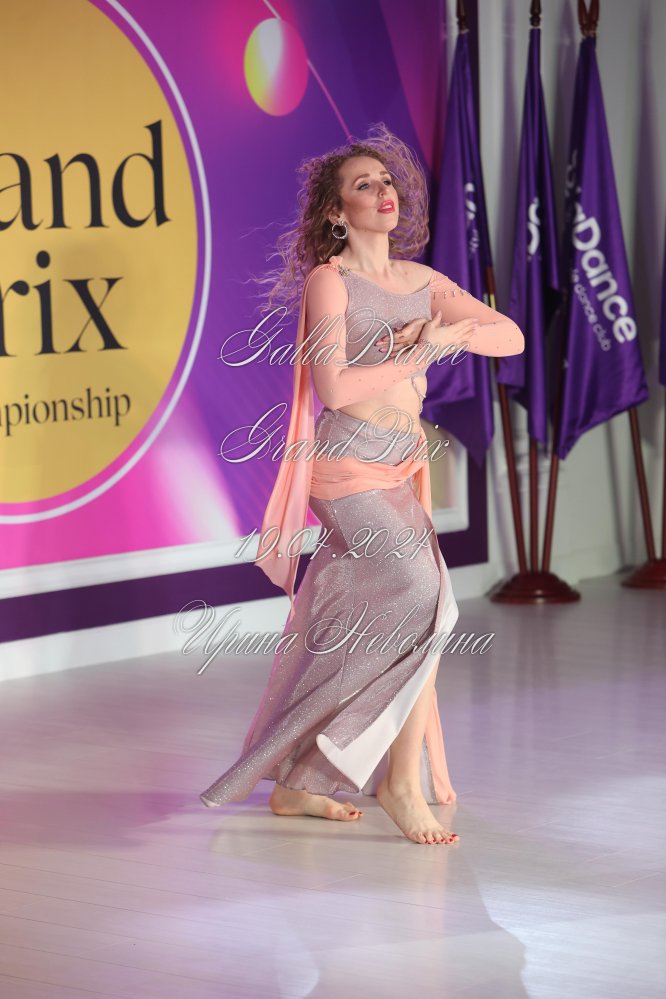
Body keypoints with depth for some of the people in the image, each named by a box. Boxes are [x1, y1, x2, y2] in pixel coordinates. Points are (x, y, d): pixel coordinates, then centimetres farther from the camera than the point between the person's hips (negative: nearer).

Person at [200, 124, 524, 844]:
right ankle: (405, 777, -9)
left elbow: (510, 336, 9)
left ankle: (293, 784, 17)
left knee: (347, 628, 9)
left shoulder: (420, 282, 12)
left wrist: (450, 334, -9)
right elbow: (335, 387, -17)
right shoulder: (330, 280, -7)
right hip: (348, 466, -7)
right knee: (424, 600, -17)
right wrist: (420, 354, -12)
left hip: (400, 469, 7)